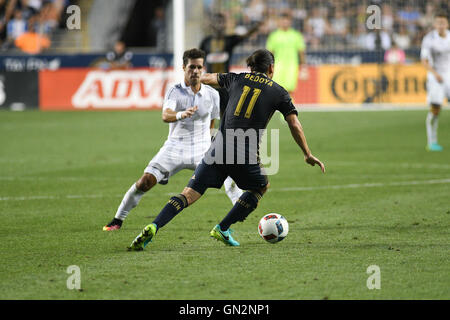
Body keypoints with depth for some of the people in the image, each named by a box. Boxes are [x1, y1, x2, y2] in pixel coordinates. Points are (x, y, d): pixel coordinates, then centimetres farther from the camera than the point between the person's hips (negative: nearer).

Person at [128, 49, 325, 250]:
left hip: (219, 148, 2)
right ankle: (223, 229, 18)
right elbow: (294, 125, 6)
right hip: (246, 156, -2)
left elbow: (208, 78, 33)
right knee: (261, 187, 26)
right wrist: (308, 155, 16)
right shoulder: (279, 92, 9)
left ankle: (153, 227, -19)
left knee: (190, 194, 1)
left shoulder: (237, 79, 17)